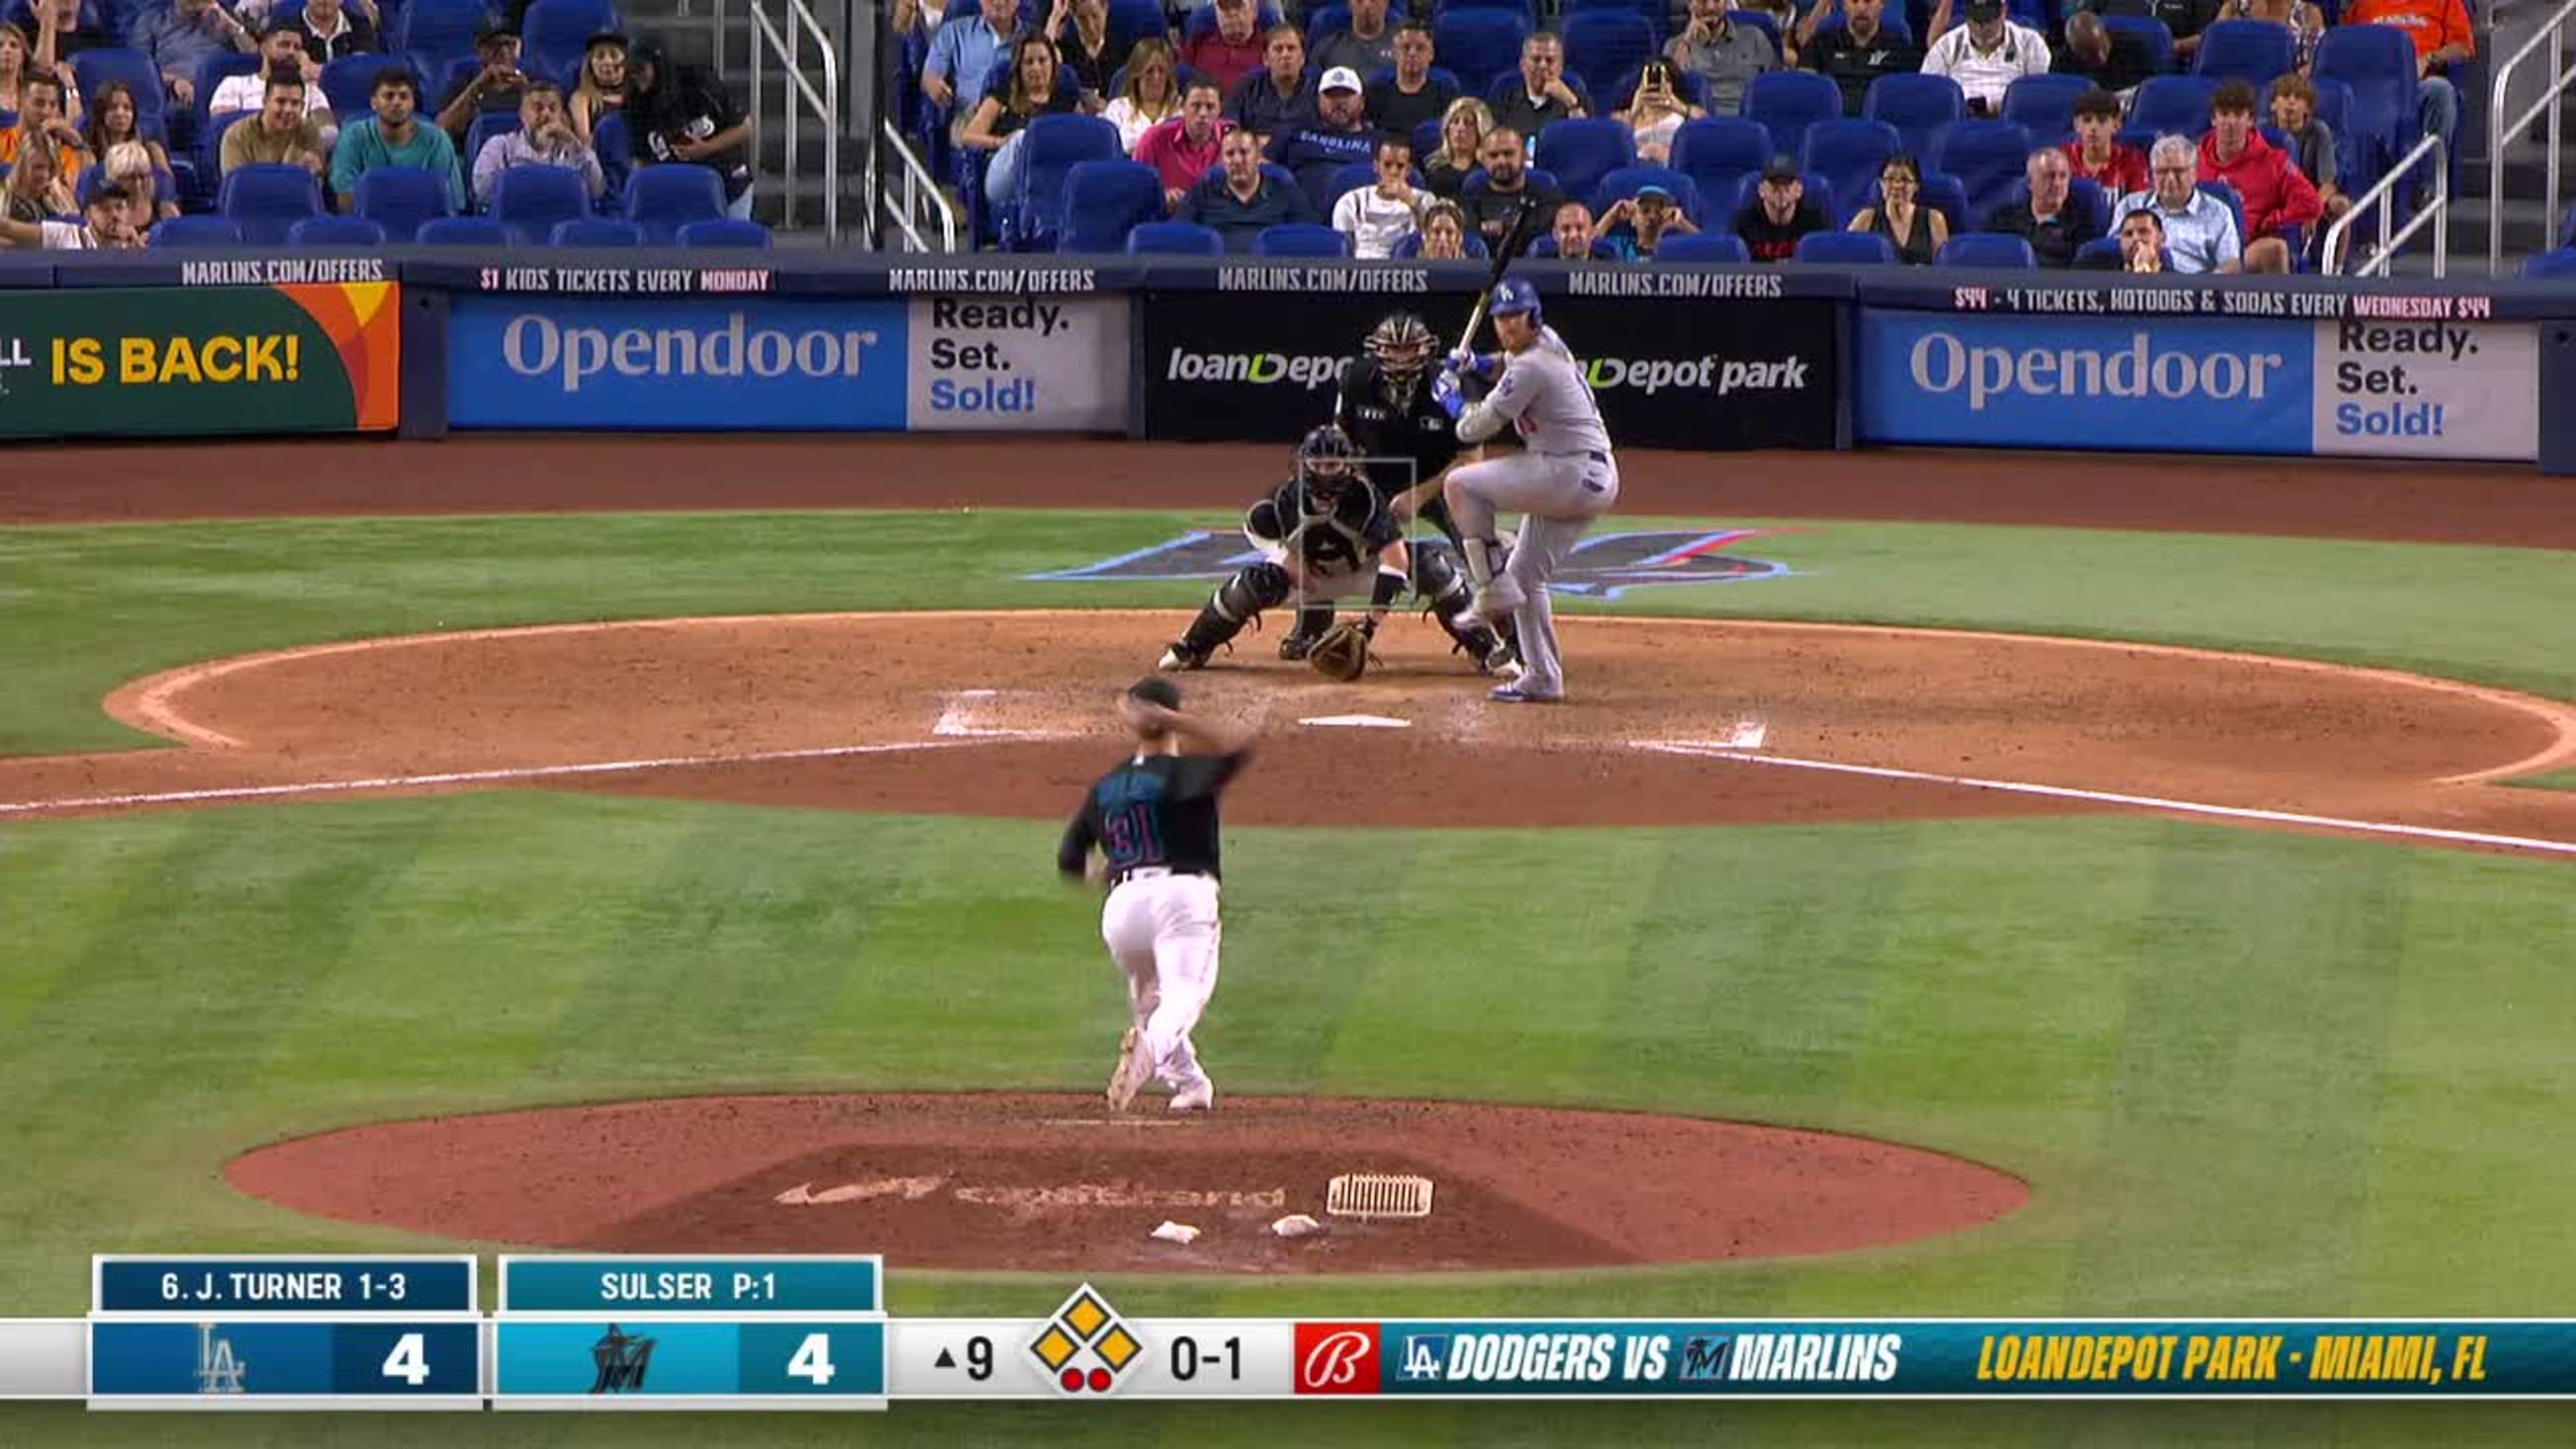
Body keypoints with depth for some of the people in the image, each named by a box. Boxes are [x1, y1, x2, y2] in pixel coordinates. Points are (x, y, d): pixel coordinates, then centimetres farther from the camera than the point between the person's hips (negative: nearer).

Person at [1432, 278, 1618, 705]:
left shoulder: (1531, 368, -18)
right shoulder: (1548, 342, 11)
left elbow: (1476, 427, -14)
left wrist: (1449, 395, 6)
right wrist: (1473, 366, 16)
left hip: (1572, 474, -10)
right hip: (1596, 481, 10)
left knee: (1461, 485, -12)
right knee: (1526, 574, 15)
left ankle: (1493, 587, -10)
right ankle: (1543, 679, 18)